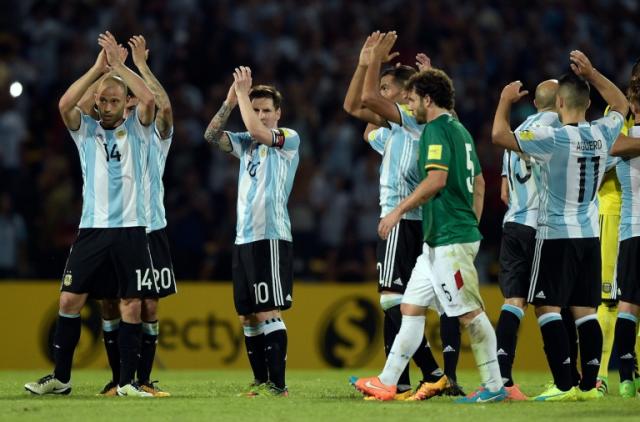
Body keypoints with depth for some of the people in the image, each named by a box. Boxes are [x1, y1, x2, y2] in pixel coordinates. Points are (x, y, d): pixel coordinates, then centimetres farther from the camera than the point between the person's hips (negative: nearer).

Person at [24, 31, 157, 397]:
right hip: (92, 227, 1)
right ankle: (60, 378, 7)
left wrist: (119, 65, -12)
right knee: (70, 299, -2)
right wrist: (98, 68, -13)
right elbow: (65, 104, -12)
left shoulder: (137, 128, 5)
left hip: (131, 229, -1)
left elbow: (150, 100, -16)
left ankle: (128, 381, 4)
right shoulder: (85, 129, 8)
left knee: (132, 305, -2)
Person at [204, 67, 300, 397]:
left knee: (268, 313, -12)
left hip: (271, 237, -7)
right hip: (244, 238, 7)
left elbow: (256, 130, -18)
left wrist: (243, 91, -9)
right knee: (248, 317, 8)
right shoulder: (246, 144, 17)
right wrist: (230, 101, -4)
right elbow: (212, 135, 6)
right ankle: (260, 381, 14)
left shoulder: (289, 139, -2)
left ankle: (278, 384, -12)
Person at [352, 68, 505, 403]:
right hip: (439, 240, 10)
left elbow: (436, 179, -23)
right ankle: (387, 383, 13)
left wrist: (398, 211, -17)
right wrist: (472, 226, 25)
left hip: (449, 240, -10)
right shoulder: (460, 130, 18)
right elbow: (479, 184, 22)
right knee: (411, 307, 11)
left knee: (470, 313, -7)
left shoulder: (436, 129, -11)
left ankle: (494, 386, -4)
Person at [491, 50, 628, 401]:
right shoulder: (602, 134, 1)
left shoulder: (553, 139, -16)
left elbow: (499, 135, -14)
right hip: (589, 234, 6)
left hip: (556, 234, -6)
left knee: (547, 308, -4)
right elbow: (620, 104, 23)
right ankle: (589, 384, 5)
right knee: (585, 310, 7)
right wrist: (590, 74, 21)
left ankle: (563, 385, -12)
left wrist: (505, 101, 2)